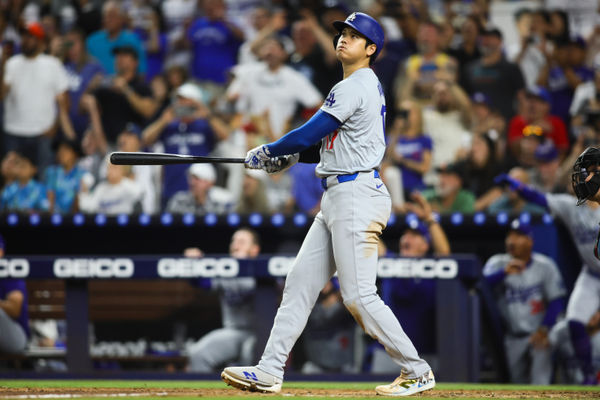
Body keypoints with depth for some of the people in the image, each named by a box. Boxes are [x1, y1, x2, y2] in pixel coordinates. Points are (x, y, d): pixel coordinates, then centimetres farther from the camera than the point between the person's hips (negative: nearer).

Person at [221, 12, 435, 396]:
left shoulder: (354, 88, -14)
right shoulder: (369, 87, 18)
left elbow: (310, 133, -14)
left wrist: (266, 152, 0)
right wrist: (290, 157, 14)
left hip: (356, 195, -11)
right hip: (337, 198, 11)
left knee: (359, 295, -10)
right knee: (300, 282, 7)